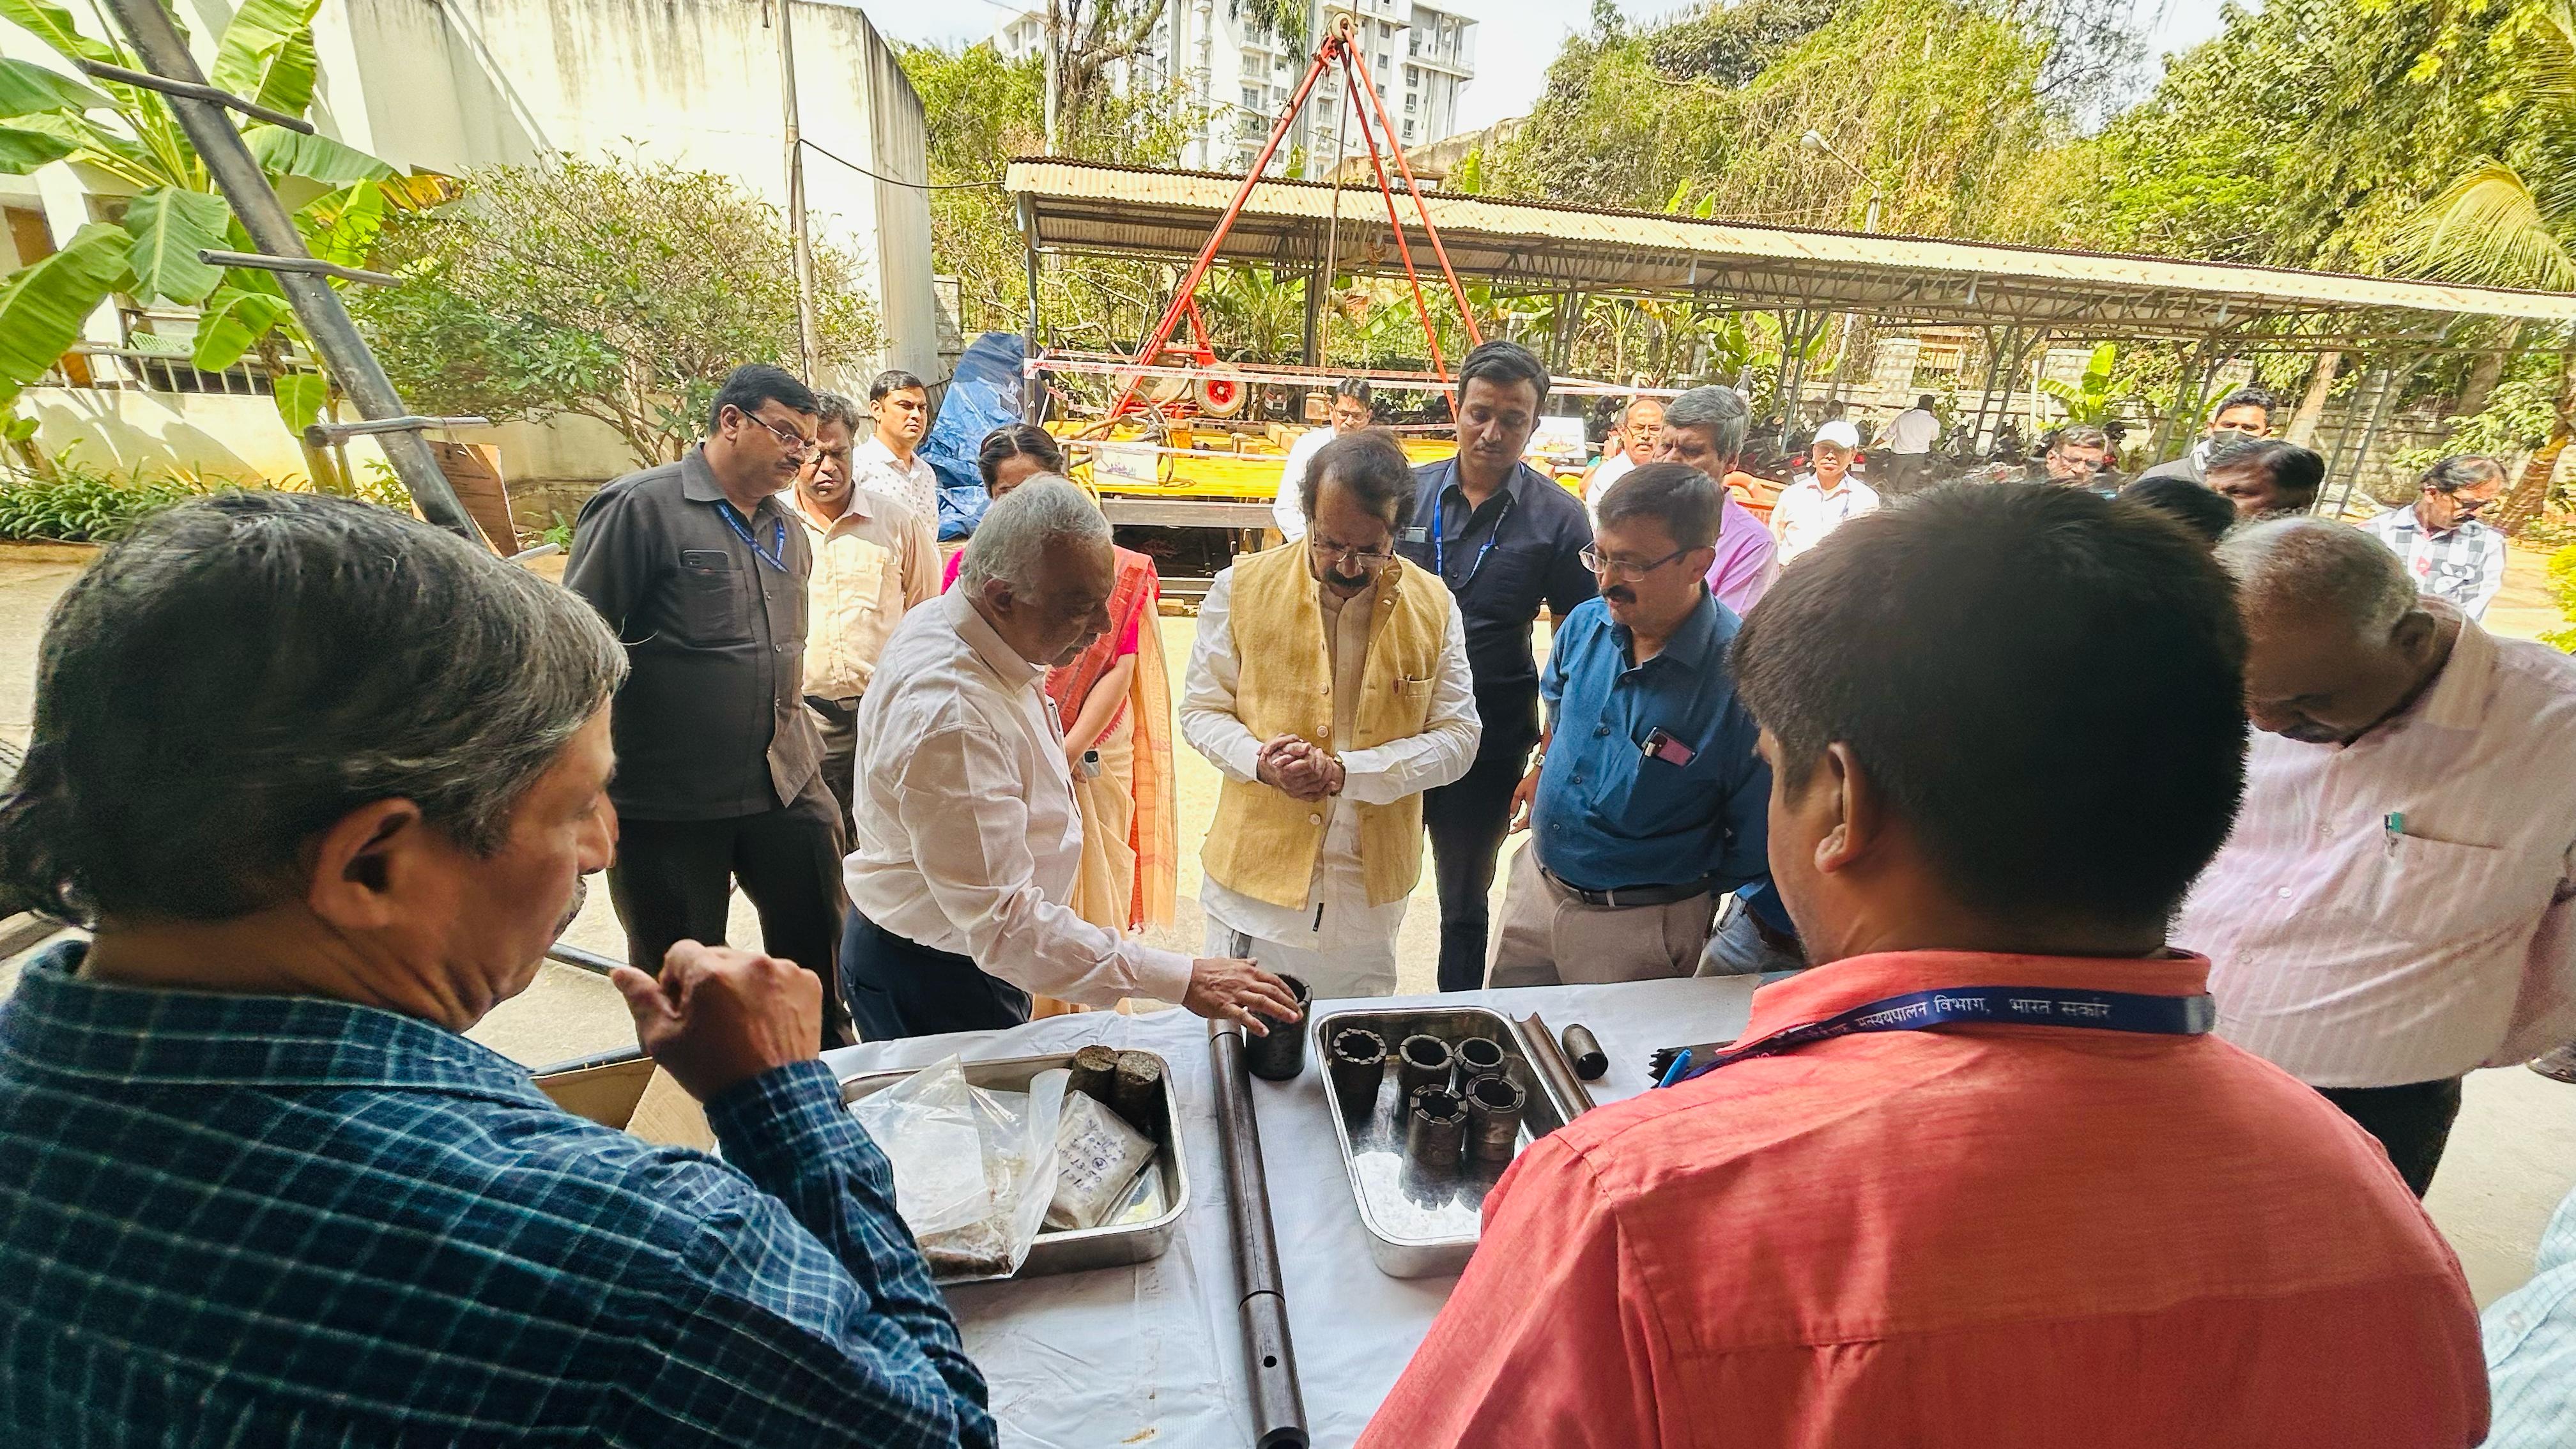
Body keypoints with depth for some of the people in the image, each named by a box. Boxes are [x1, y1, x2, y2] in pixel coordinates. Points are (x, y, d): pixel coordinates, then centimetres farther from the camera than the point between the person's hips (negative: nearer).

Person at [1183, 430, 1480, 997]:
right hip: (1257, 873, -1)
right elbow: (1201, 710, 1)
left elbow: (1458, 737, -3)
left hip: (1371, 887, 2)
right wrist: (1260, 761, -21)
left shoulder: (1434, 606, -2)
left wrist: (1346, 772, -17)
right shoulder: (1242, 587, -6)